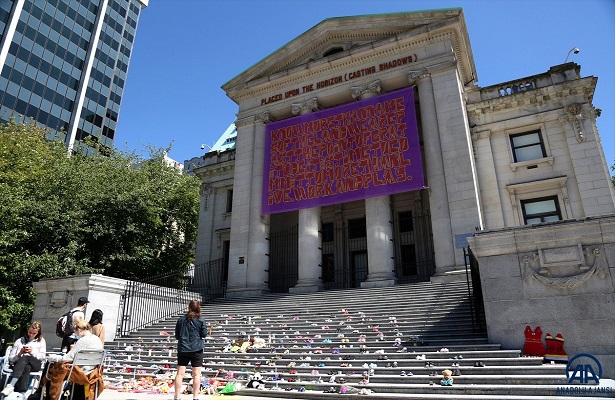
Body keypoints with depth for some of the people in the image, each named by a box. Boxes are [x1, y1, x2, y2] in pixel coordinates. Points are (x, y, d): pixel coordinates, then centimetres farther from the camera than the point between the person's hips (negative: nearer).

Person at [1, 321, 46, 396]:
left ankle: (10, 386, -52)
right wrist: (19, 354, -7)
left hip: (36, 365, -1)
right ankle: (21, 393, -57)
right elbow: (10, 359, 14)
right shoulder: (19, 341, 21)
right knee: (26, 367, -39)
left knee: (25, 357, -37)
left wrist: (32, 351, -9)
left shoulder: (41, 341, 19)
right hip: (19, 364, 1)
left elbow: (42, 357, 8)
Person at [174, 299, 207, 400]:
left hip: (182, 349, 2)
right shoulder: (201, 320, -5)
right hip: (196, 349, -2)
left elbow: (176, 335, 9)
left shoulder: (181, 320, 3)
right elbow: (204, 334, -1)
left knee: (180, 373, 6)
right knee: (196, 374, 4)